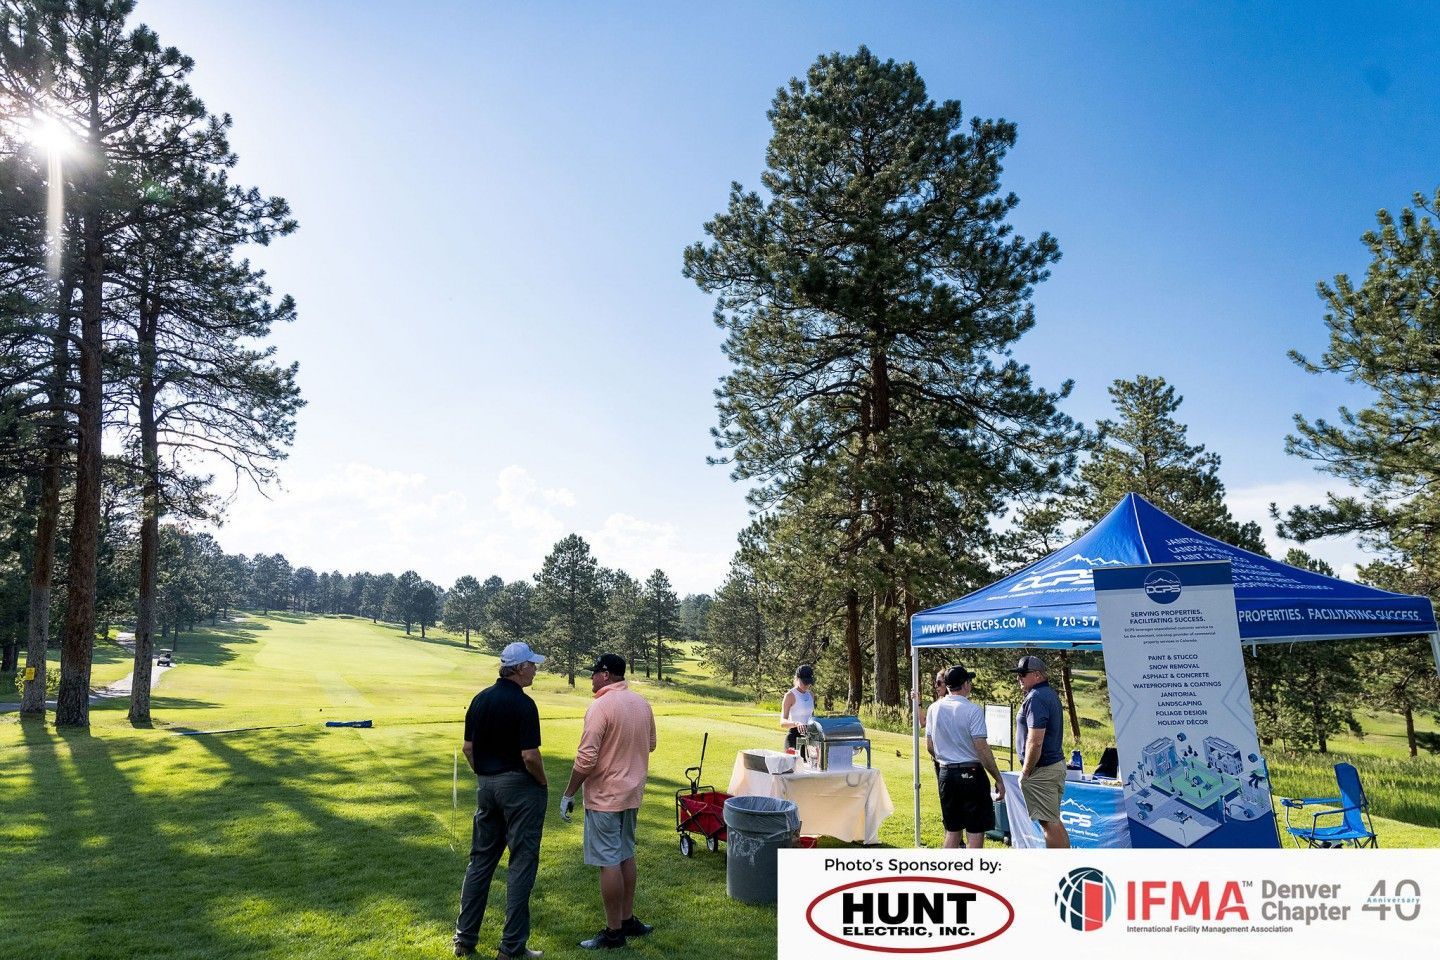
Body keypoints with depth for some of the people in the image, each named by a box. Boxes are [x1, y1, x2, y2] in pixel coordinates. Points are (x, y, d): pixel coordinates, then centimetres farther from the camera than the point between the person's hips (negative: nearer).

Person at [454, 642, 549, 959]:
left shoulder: (480, 699, 4)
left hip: (485, 786, 7)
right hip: (519, 787, -7)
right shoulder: (523, 704, -18)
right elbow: (530, 757, -21)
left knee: (481, 859, 17)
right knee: (522, 862, 3)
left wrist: (483, 775, 18)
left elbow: (467, 748, 8)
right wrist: (544, 783, -5)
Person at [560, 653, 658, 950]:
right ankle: (629, 920, 29)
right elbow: (650, 744, 16)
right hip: (632, 792, 8)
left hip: (605, 797, -8)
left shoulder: (601, 706, -20)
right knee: (626, 854, 19)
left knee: (609, 862, 2)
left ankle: (614, 932, 12)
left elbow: (586, 758, -22)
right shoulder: (642, 703, 4)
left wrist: (568, 795, -12)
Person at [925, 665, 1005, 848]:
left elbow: (929, 746, 10)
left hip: (945, 773, 6)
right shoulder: (973, 710, -12)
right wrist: (998, 779, -8)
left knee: (952, 830, 16)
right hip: (971, 773, -6)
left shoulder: (934, 708, 5)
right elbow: (982, 748, -15)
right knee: (975, 832, 2)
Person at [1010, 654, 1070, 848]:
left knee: (1049, 822, -3)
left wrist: (1025, 772, -15)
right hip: (1057, 763, 10)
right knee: (1053, 820, 17)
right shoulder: (1050, 694, 14)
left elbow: (1035, 741, -24)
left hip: (1041, 770, -10)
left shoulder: (1036, 698, -19)